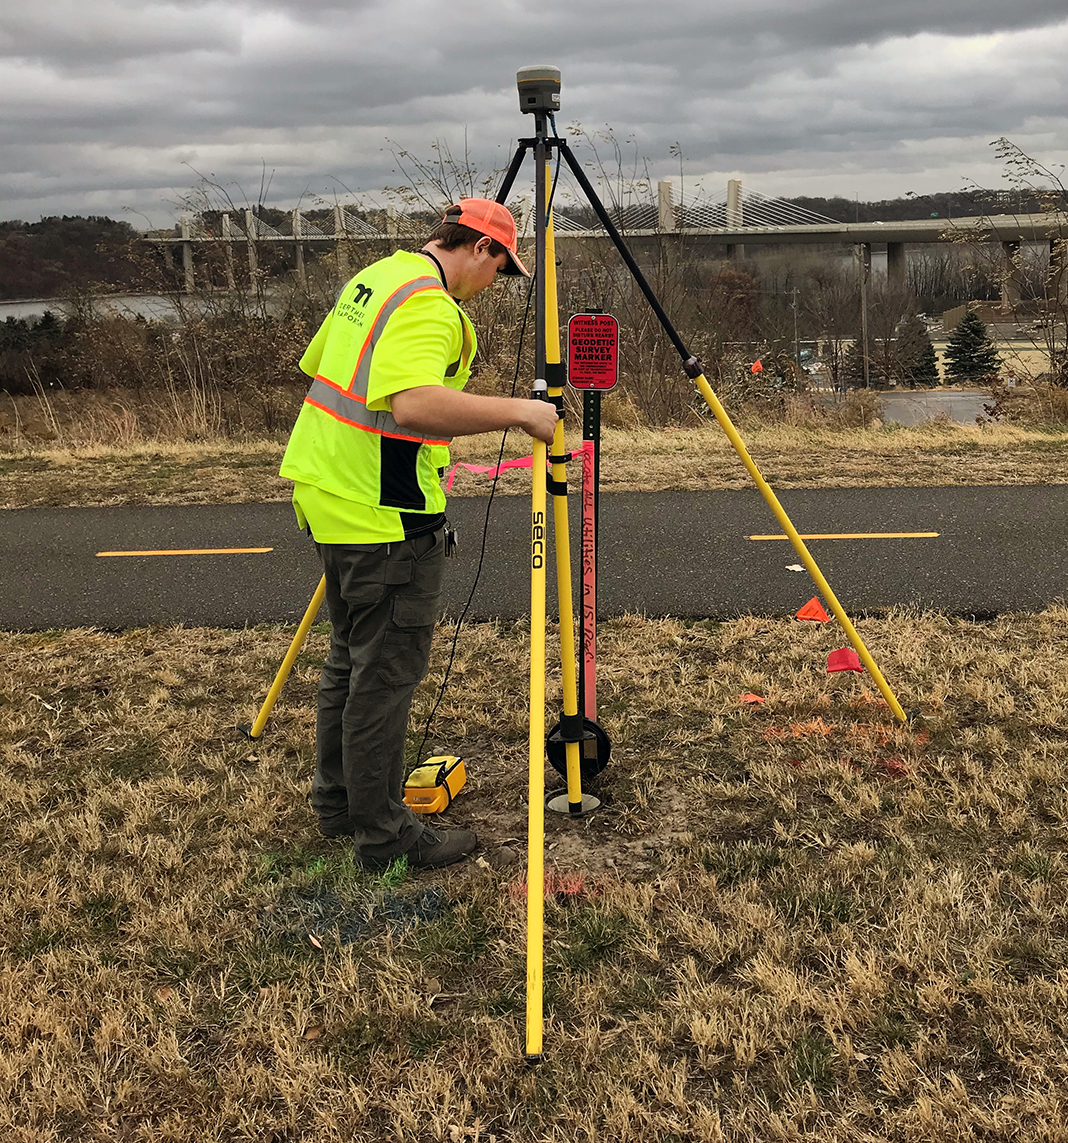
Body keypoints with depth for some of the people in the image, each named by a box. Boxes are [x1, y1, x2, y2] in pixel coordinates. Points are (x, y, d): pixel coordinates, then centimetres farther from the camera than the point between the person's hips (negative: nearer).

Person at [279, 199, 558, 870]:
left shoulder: (375, 277, 14)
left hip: (333, 498, 10)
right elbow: (415, 405, -34)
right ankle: (383, 835, 10)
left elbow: (316, 365, 24)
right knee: (386, 674, -1)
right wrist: (517, 412, -27)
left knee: (351, 659, 19)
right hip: (386, 515, -10)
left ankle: (339, 803, 32)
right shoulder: (427, 303, -18)